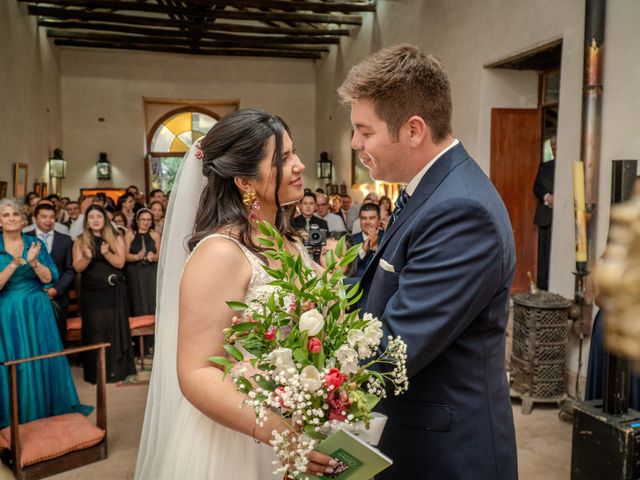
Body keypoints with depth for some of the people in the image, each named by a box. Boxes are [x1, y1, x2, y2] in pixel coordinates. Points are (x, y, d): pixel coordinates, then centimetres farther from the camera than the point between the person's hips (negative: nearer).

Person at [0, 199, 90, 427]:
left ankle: (51, 408, 25)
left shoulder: (35, 243, 1)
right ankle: (19, 416, 23)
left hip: (37, 310, 2)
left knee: (45, 359, 8)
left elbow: (49, 278, -3)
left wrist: (33, 262, -20)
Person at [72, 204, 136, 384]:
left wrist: (106, 254, -23)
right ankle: (96, 372, 10)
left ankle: (117, 369, 10)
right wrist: (88, 257, -22)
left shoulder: (116, 239, 4)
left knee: (115, 327, 2)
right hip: (91, 292, 1)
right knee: (94, 329, 1)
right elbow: (77, 267, -2)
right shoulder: (80, 241, 5)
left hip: (114, 291, 0)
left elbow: (120, 263, -6)